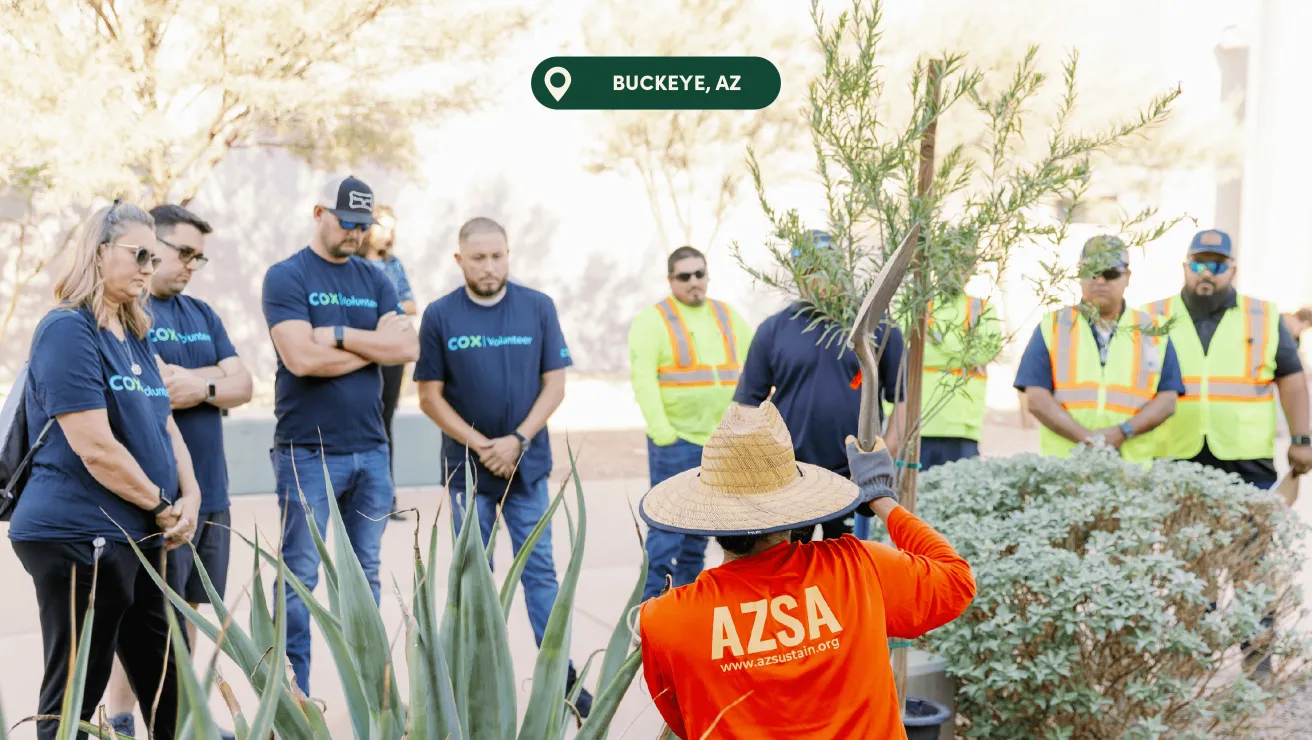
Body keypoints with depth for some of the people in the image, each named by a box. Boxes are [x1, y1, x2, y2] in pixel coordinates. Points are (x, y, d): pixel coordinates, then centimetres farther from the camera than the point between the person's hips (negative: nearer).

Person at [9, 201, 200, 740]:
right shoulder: (69, 330, -13)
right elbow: (96, 449, -20)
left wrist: (190, 496, -1)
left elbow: (164, 425, 16)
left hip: (139, 538, 9)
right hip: (79, 537, -9)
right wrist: (163, 506, -10)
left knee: (168, 684, 15)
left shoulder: (135, 335, 15)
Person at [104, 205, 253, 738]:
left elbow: (243, 386, 8)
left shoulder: (201, 314, 15)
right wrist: (214, 376, -6)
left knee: (188, 609, 14)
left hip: (210, 491, 8)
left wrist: (199, 386, -10)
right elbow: (152, 388, -21)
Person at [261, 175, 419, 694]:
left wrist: (340, 334, -12)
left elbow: (407, 348, -2)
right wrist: (374, 346, -7)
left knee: (366, 574, 11)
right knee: (301, 575, -1)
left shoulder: (374, 281, 12)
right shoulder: (286, 278, -4)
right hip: (307, 452, -5)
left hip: (370, 450, 5)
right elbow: (301, 357, -18)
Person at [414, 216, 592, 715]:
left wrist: (518, 441, -12)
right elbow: (430, 397, -2)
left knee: (540, 571, 4)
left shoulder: (538, 308, -2)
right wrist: (481, 445, -11)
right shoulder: (440, 316, -4)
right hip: (467, 468, 0)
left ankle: (561, 677, 8)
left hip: (528, 465, 0)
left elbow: (554, 384, -1)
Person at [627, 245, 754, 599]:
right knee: (668, 526, -7)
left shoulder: (729, 317, 13)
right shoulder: (653, 320, -3)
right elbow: (642, 378, -13)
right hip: (677, 440, -5)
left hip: (723, 440, 6)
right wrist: (661, 431, -21)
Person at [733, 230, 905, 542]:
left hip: (855, 475, -1)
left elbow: (903, 396, 5)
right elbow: (748, 402, 8)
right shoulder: (774, 329, 5)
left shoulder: (879, 326, 4)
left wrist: (888, 450, -5)